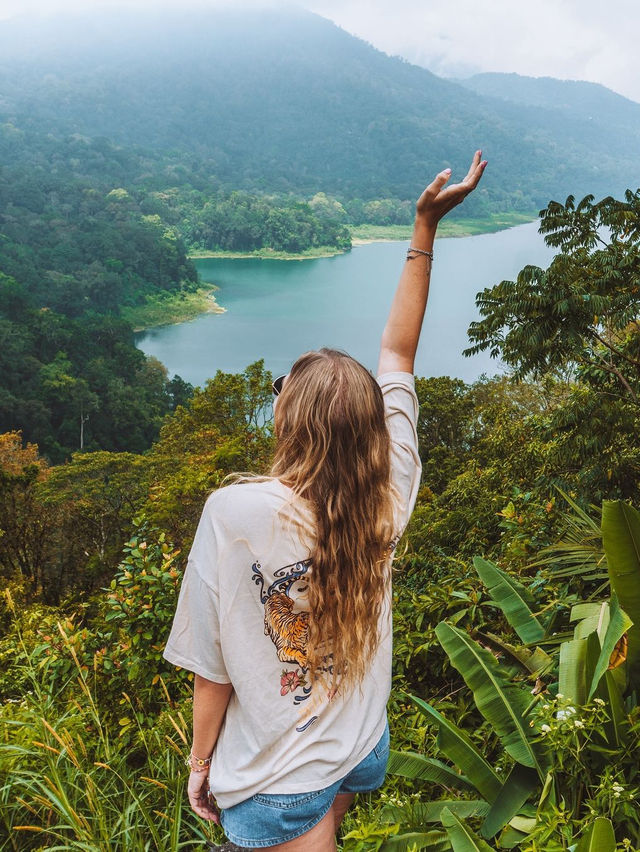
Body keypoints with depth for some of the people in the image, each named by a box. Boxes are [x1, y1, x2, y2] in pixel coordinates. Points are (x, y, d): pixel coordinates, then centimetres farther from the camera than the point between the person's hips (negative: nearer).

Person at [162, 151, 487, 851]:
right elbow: (397, 352, -5)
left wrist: (200, 763, 0)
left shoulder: (235, 514, -30)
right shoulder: (387, 498, -17)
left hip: (276, 788, -4)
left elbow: (213, 666, -18)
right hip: (365, 756, 5)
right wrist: (424, 231, 1)